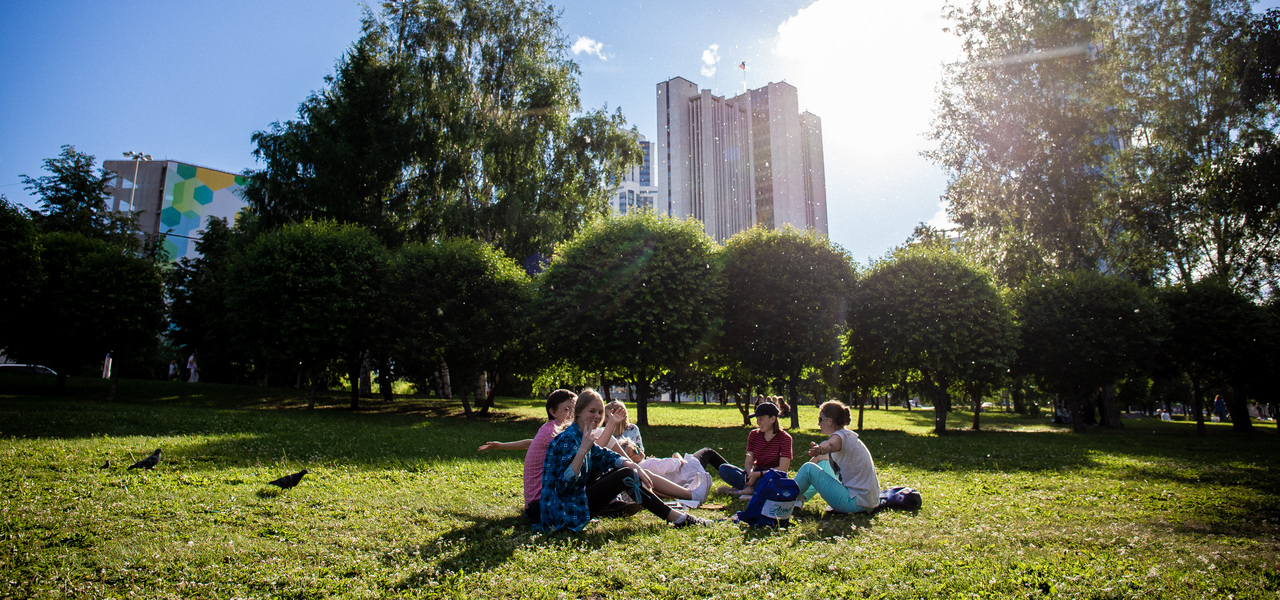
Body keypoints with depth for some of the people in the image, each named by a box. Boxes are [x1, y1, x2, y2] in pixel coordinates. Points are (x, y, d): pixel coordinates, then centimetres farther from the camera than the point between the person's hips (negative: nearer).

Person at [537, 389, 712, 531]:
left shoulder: (581, 436, 10)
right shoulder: (568, 439, -20)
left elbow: (603, 455, 11)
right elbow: (564, 485, -28)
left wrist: (634, 466, -6)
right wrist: (583, 449, -34)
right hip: (568, 512, -10)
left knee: (622, 468, 10)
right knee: (626, 475, -14)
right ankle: (676, 517, -8)